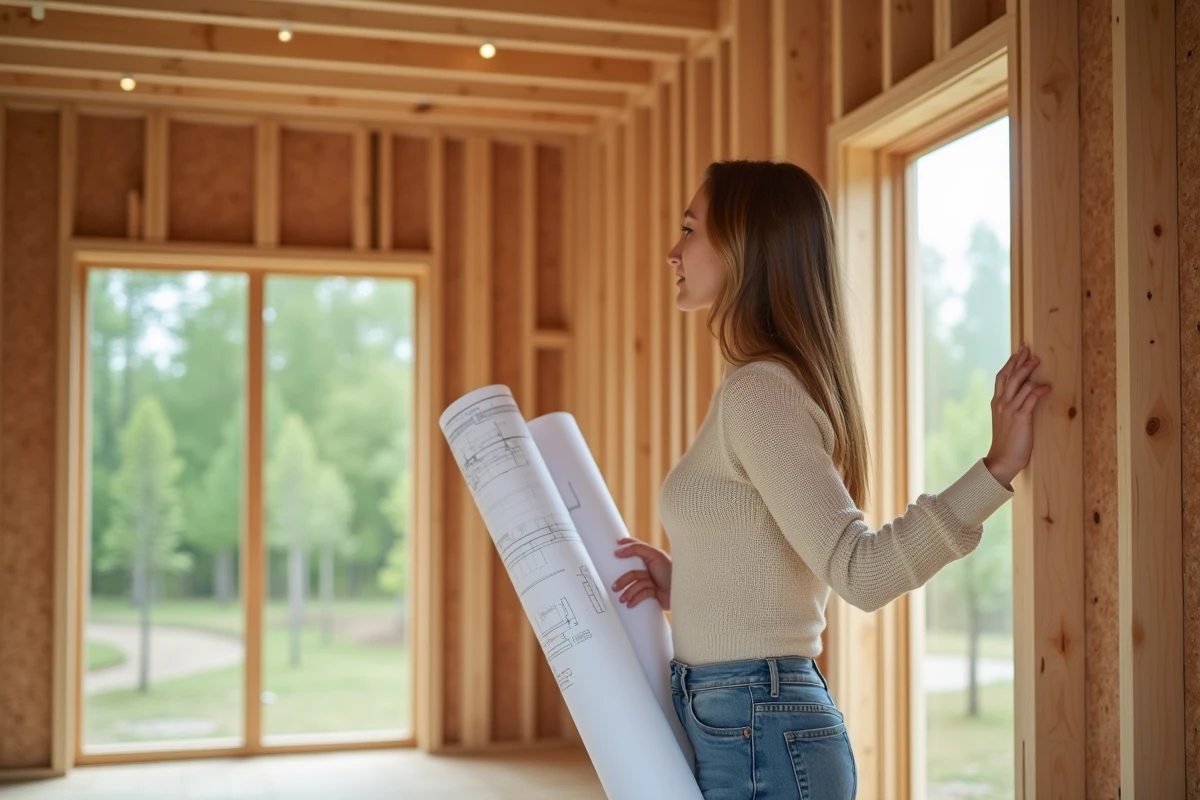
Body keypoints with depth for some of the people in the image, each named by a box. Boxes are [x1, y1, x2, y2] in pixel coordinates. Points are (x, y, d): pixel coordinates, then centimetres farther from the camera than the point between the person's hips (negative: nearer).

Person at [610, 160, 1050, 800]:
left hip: (752, 739, -9)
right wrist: (682, 585, 5)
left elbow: (859, 570, -23)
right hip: (757, 726, 9)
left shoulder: (759, 390, -17)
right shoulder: (774, 384, 12)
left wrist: (996, 468, -31)